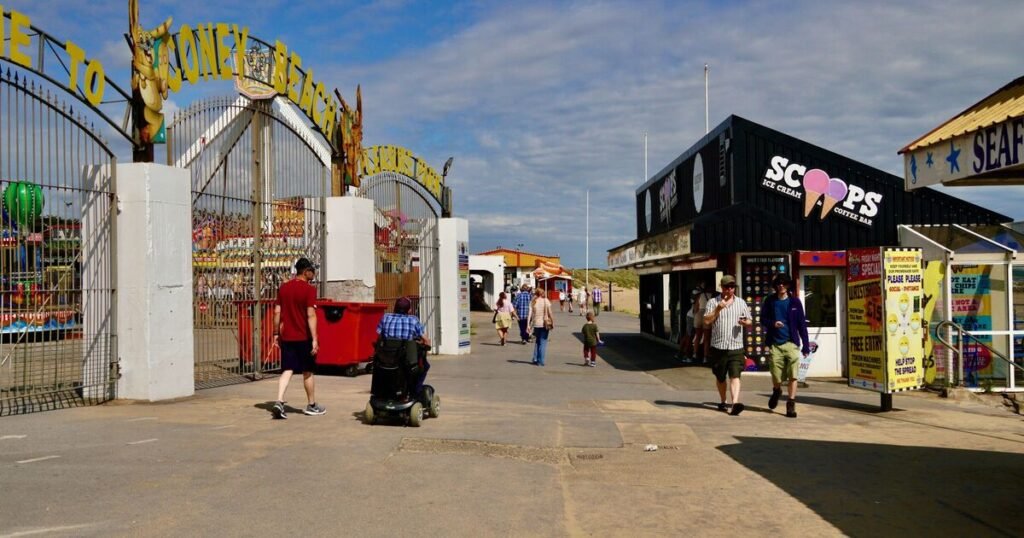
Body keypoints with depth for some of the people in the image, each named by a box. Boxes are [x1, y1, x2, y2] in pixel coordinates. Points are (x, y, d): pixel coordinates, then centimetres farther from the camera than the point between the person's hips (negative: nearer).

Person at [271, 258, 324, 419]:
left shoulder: (283, 288, 7)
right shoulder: (309, 289, -11)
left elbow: (277, 312, 7)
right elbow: (311, 315, -16)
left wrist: (276, 334, 14)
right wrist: (314, 339, -16)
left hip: (286, 336, 5)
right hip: (303, 337, -4)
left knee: (287, 370, 6)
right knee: (307, 372, 8)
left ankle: (279, 401, -12)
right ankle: (311, 405, 20)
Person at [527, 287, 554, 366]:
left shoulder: (533, 302, 0)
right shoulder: (546, 301, -4)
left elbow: (530, 314, -4)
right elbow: (550, 313, -7)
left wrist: (528, 325, -2)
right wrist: (552, 323, 1)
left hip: (536, 324, 2)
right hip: (545, 324, -2)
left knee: (537, 342, 20)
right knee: (543, 343, 4)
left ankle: (535, 359, 16)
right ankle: (540, 361, 2)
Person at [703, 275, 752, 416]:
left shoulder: (741, 303, 11)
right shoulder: (713, 302, 4)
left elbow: (749, 322, 15)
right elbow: (706, 322, -5)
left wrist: (745, 322, -9)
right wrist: (718, 308, -13)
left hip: (736, 347, 0)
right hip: (718, 347, 0)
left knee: (735, 376, -13)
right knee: (720, 377, 12)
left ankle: (735, 404, -25)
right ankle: (723, 402, 30)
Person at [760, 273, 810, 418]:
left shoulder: (795, 301, 4)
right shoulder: (769, 301, 5)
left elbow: (802, 324, 4)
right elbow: (763, 319, 9)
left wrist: (806, 345, 1)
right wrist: (773, 323, -13)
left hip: (792, 343, 0)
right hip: (775, 344, 0)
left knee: (792, 376, -7)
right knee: (777, 377, 2)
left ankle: (791, 404, 3)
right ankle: (776, 391, 35)